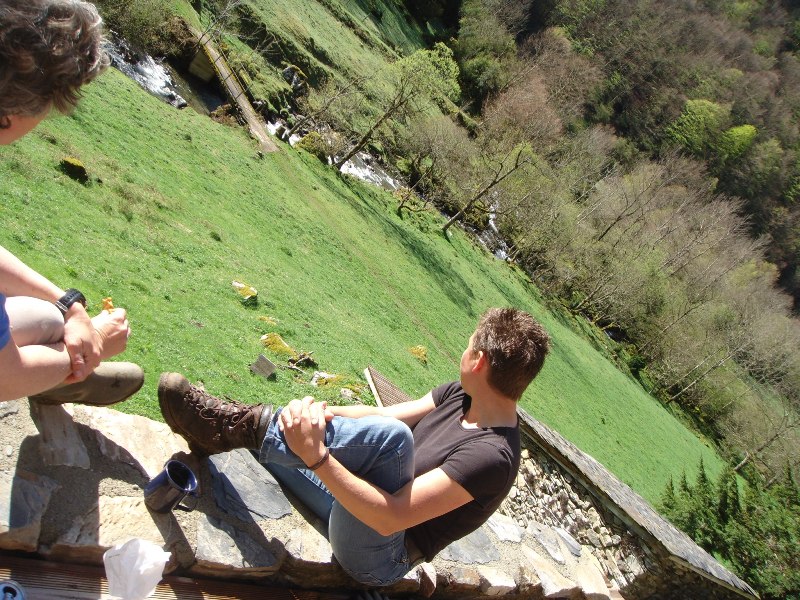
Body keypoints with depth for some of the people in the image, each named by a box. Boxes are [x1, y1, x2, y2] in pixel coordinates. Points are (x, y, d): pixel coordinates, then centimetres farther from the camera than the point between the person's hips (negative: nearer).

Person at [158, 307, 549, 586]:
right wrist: (322, 414, -17)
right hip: (358, 500, 9)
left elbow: (390, 518, -31)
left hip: (376, 557, -8)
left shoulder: (493, 455, -26)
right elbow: (384, 413, 1)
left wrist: (316, 455, -37)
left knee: (391, 435, -36)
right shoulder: (462, 395, -1)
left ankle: (239, 425, -23)